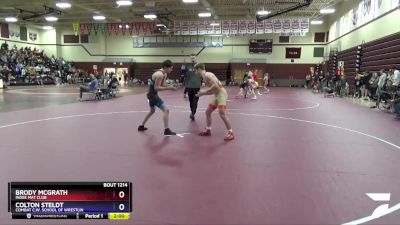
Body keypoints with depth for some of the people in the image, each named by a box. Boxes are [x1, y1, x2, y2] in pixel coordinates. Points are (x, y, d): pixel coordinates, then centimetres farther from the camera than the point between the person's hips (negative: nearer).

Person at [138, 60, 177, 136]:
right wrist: (168, 88, -26)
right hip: (152, 94, -11)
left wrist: (169, 87, -4)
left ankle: (141, 126, 38)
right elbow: (156, 88, -25)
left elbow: (162, 85, 14)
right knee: (166, 110, -15)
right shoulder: (159, 74, -22)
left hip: (152, 94, 11)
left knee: (152, 111, 28)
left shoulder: (164, 74, 9)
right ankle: (166, 130, -14)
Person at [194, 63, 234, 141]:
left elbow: (215, 86, -24)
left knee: (222, 114, -16)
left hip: (221, 94, -10)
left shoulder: (207, 75, -14)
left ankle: (231, 133, -8)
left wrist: (204, 91, -16)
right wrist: (202, 93, 7)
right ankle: (208, 130, 26)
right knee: (207, 112, 14)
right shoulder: (204, 77, 16)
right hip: (216, 95, 11)